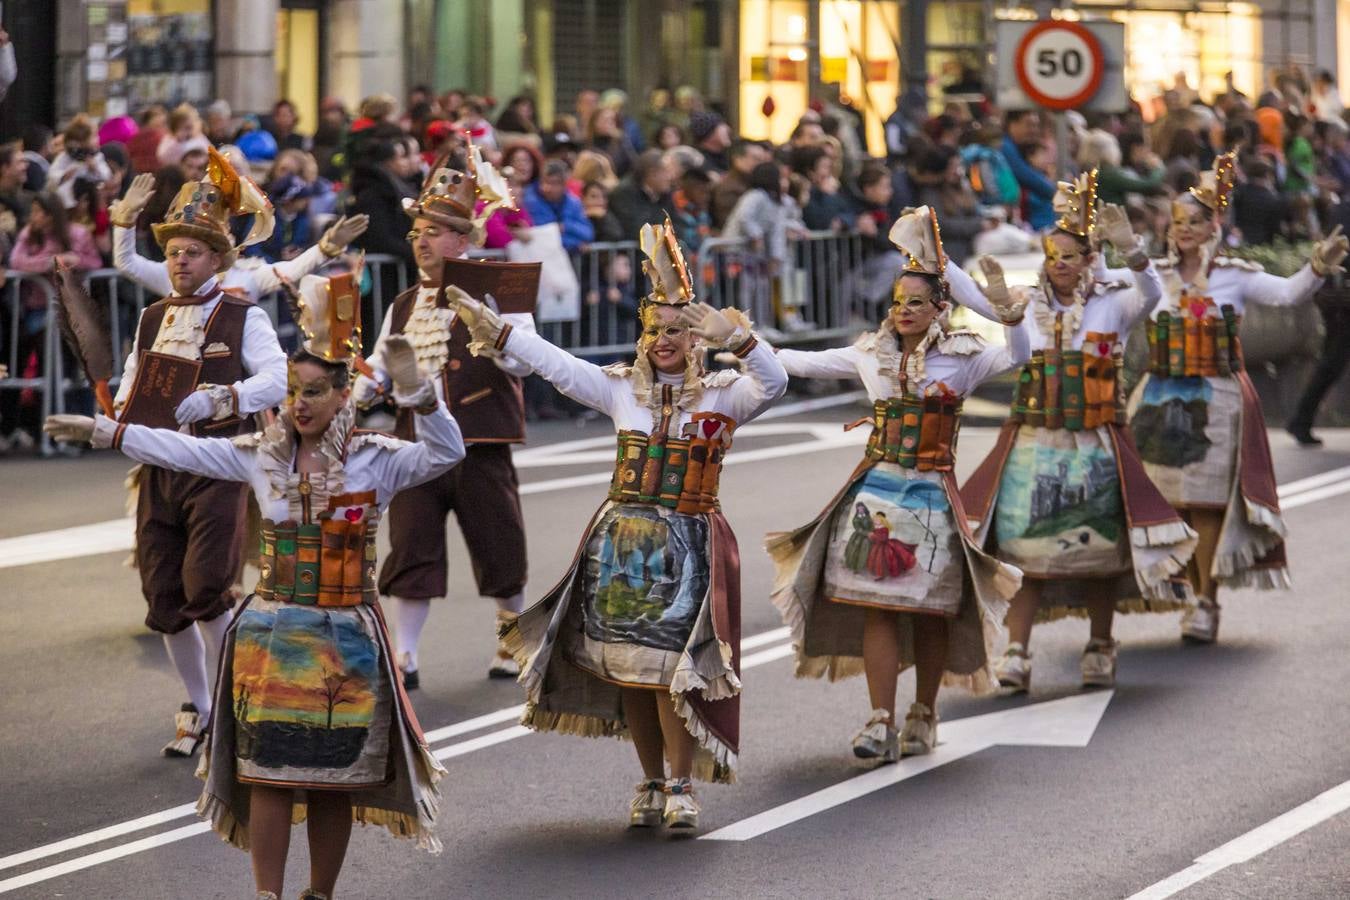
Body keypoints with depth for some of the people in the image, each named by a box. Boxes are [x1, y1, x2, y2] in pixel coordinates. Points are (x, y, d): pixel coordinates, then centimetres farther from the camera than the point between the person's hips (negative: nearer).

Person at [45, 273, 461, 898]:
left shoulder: (374, 459, -5)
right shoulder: (261, 454, 3)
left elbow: (446, 453, -17)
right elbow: (182, 449, 6)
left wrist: (416, 394, -31)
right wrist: (104, 431, 4)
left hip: (345, 638, -2)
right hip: (273, 633, 2)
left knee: (335, 776, 6)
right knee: (269, 771, -1)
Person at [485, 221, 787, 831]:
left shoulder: (723, 395, -2)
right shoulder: (622, 388, 8)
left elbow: (773, 383, -20)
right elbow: (555, 365, 7)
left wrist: (736, 337, -36)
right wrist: (494, 330, 2)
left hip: (686, 545, -4)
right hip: (622, 543, 4)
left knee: (670, 666, -10)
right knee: (627, 666, 6)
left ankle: (680, 785, 3)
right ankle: (651, 782, 19)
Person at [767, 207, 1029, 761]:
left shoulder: (960, 358, -1)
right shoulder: (872, 354, 10)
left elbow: (1016, 360, -16)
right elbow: (807, 363, 19)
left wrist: (1012, 322, -35)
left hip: (933, 495, -2)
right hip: (877, 490, 2)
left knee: (931, 610, 3)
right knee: (876, 605, -4)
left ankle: (923, 715, 19)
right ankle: (881, 721, -4)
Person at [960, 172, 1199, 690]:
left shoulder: (1112, 305, 1)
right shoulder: (1026, 304, 8)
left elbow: (1151, 295, -18)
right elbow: (967, 295, 3)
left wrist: (1130, 250, -35)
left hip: (1095, 448, -1)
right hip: (1031, 445, 1)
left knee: (1099, 549, 4)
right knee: (1025, 549, -2)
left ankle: (1100, 649, 18)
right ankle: (1016, 653, -1)